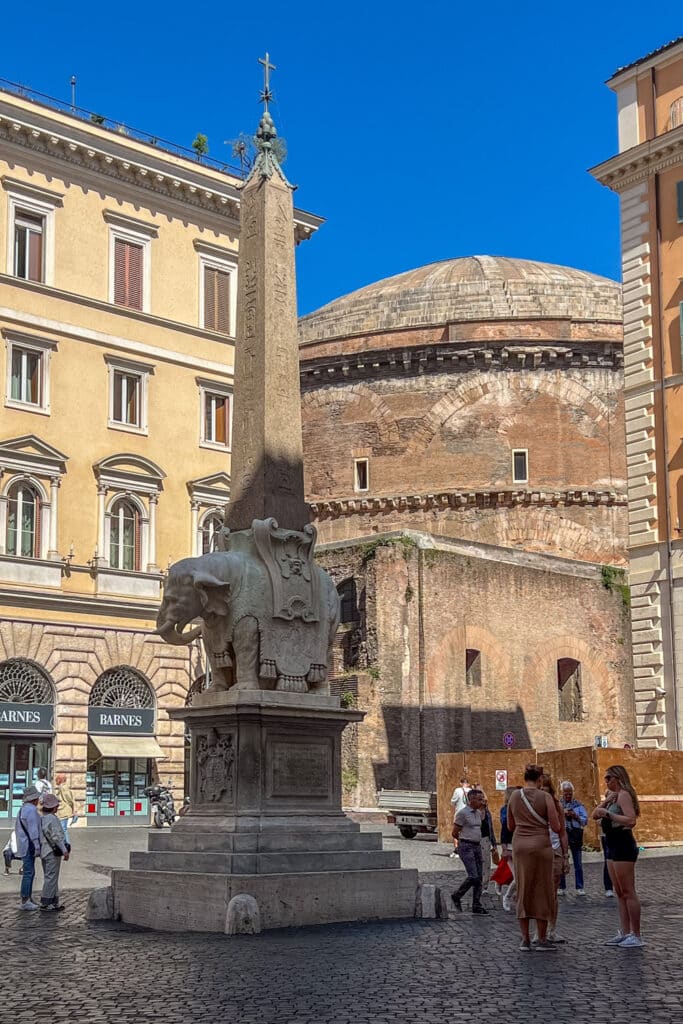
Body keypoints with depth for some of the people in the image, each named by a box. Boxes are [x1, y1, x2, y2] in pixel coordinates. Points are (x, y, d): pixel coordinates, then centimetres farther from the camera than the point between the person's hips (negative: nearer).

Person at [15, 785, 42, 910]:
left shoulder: (22, 809, 15)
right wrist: (37, 847, -20)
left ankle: (28, 899, 18)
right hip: (29, 845, -10)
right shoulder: (31, 810, -17)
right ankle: (25, 902, -6)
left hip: (23, 845, 10)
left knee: (30, 872, 14)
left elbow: (17, 828, 21)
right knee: (28, 873, -7)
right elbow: (33, 830, -21)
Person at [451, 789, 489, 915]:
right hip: (466, 847, -8)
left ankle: (477, 906, 10)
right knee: (473, 876, -15)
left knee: (479, 877, 5)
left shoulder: (479, 813, 12)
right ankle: (456, 896, 5)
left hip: (477, 847, 8)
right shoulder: (462, 812, -11)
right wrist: (465, 841, 7)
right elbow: (455, 833, -7)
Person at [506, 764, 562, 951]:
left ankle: (525, 939, 9)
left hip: (519, 845, 3)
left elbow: (510, 826, 11)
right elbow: (556, 828, -7)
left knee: (523, 891, 9)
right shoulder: (545, 797, -7)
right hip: (540, 844, -3)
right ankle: (542, 940, 7)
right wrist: (556, 817, 14)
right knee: (542, 891, 5)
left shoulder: (514, 796, 4)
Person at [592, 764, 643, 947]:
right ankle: (624, 933, 16)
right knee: (620, 893, 12)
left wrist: (608, 813, -24)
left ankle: (636, 936, -3)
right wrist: (606, 801, -3)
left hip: (623, 846, -10)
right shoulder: (613, 796, 17)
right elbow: (595, 815, 10)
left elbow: (631, 820, -25)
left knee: (628, 892, -6)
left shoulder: (623, 795, -12)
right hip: (613, 847, 10)